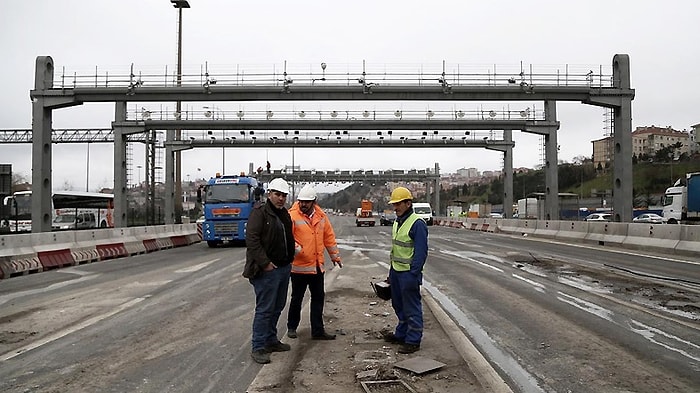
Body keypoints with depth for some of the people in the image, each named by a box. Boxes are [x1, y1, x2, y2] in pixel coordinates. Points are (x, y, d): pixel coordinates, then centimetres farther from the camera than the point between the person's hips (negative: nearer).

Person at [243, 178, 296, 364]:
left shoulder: (284, 214, 15)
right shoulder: (260, 212, -11)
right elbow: (251, 239, -19)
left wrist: (289, 260, 16)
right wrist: (265, 263, -21)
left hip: (284, 268, 9)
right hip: (267, 270, -9)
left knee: (277, 307, 16)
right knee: (265, 309, -5)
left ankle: (271, 340, 29)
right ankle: (258, 348, 3)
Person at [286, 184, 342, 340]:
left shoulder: (321, 216, 6)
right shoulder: (292, 216, -11)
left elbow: (329, 236, 14)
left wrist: (335, 256, 18)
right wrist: (296, 249, -31)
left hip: (318, 266, 5)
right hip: (299, 266, -5)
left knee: (318, 298, 11)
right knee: (297, 298, 9)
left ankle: (317, 330, 22)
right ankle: (291, 327, 28)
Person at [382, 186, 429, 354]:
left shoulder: (417, 224, -17)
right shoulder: (397, 222, 11)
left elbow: (421, 252, -20)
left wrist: (413, 274, -22)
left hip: (408, 273, -9)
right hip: (396, 271, 9)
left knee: (412, 308, 1)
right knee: (399, 306, 20)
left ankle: (413, 340, 11)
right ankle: (401, 334, 34)